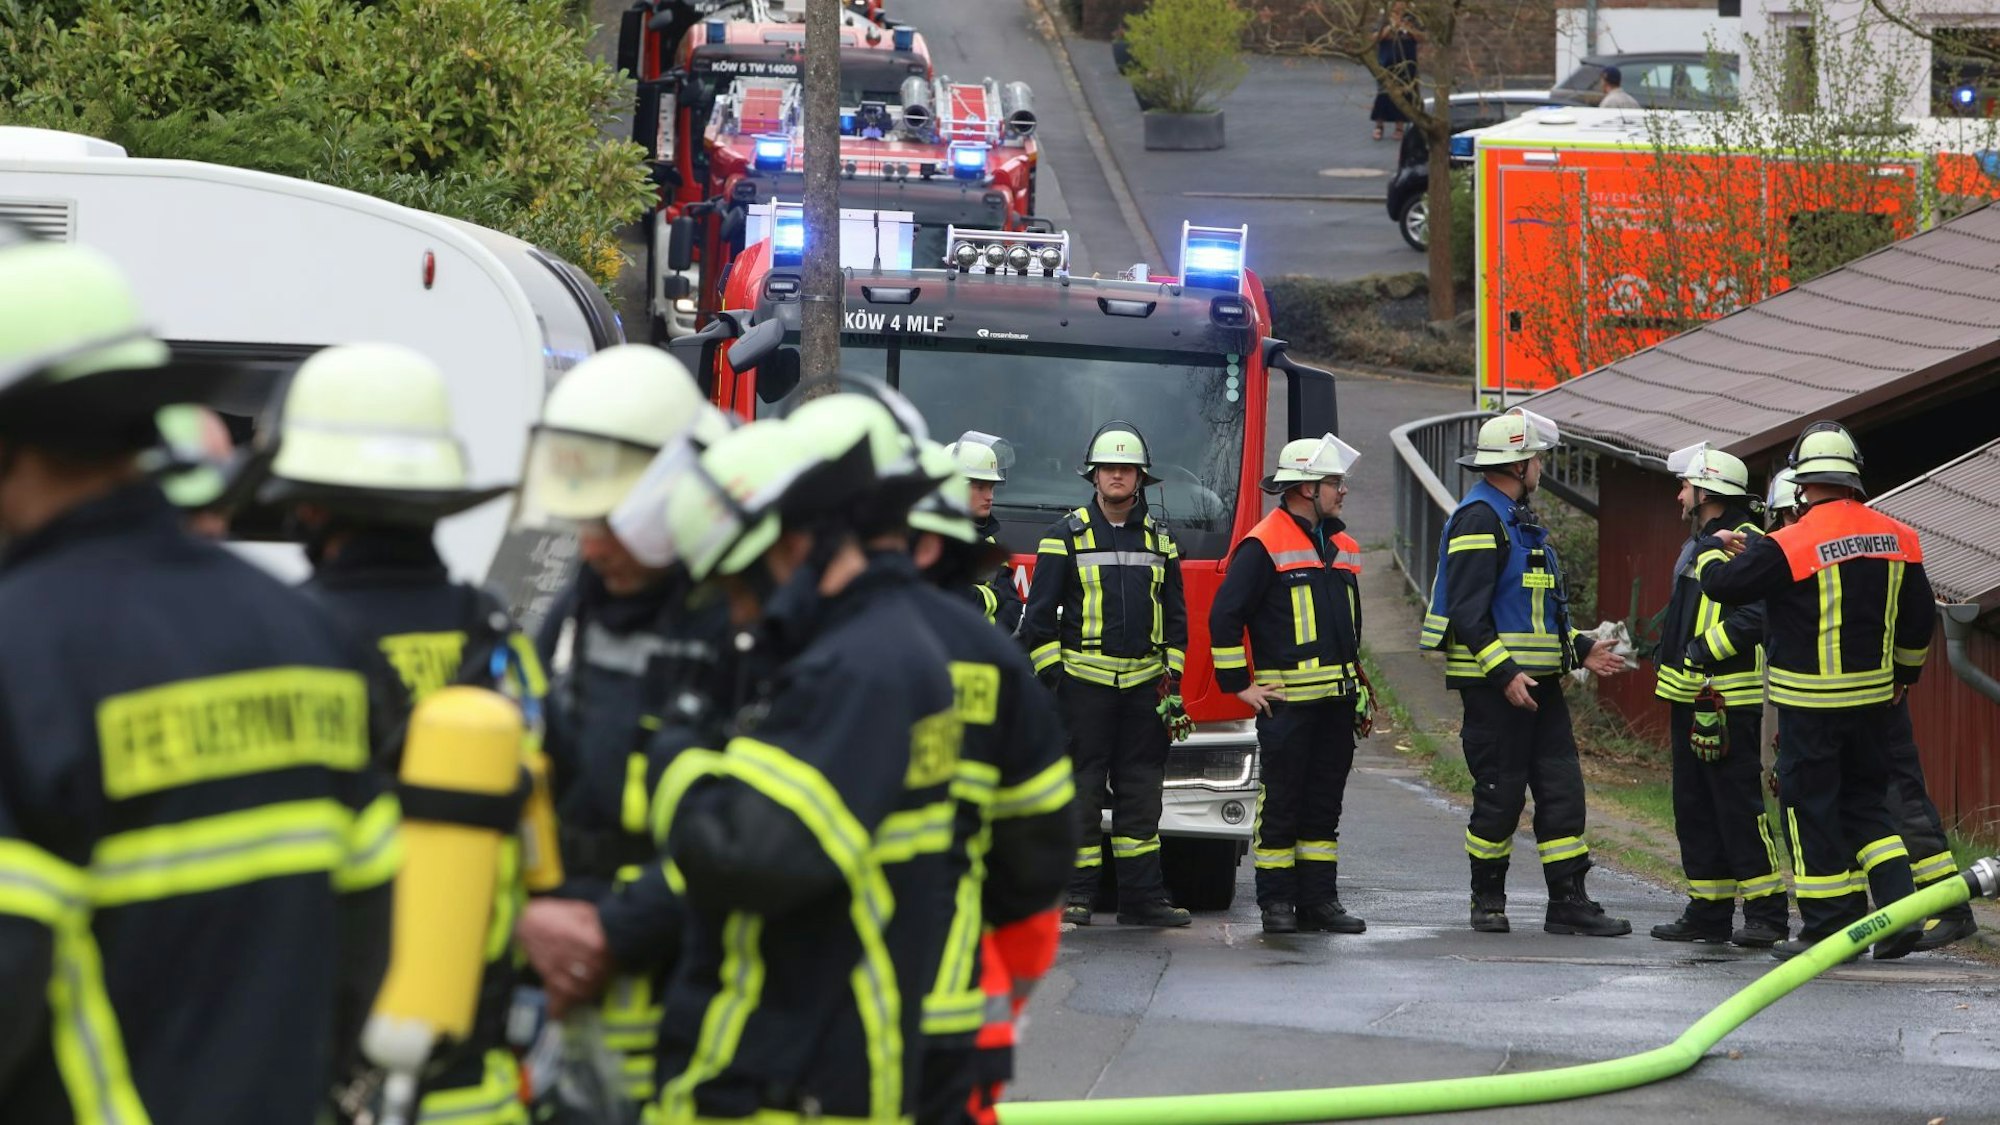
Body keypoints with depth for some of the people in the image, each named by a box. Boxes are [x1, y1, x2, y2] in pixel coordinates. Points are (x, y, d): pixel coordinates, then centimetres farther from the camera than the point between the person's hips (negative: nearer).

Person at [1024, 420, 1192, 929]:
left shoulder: (1160, 542, 14)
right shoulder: (1066, 537, 2)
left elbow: (1175, 618, 17)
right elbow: (1039, 615, 1)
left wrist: (1172, 680, 7)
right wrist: (1049, 678, -7)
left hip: (1144, 686, 4)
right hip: (1084, 681, -4)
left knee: (1141, 792, 4)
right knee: (1081, 792, -4)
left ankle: (1142, 896, 6)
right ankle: (1075, 895, -1)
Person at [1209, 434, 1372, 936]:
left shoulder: (1342, 547, 16)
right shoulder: (1264, 547, -8)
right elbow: (1224, 617, -10)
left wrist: (1358, 688, 22)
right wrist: (1239, 685, -11)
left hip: (1335, 702, 7)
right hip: (1286, 700, -7)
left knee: (1325, 804, 8)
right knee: (1280, 802, -2)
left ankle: (1319, 899, 12)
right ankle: (1277, 903, 3)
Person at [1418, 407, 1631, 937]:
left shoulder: (1521, 520, 19)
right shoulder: (1479, 520, -13)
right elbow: (1468, 611, -20)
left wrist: (1580, 649, 20)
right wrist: (1504, 673, -24)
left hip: (1538, 680, 9)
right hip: (1493, 682, -9)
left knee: (1561, 787, 3)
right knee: (1501, 793, -3)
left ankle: (1568, 902, 2)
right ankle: (1488, 900, 11)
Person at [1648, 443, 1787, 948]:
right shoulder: (1699, 545, 19)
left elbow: (1752, 620, -24)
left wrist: (1703, 653, -23)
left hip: (1729, 701, -11)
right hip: (1691, 698, 11)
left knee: (1739, 806, -11)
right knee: (1695, 809, 12)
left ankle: (1767, 913, -8)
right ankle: (1708, 913, 16)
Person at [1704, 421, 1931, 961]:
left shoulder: (1790, 546, -16)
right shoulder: (1896, 538, 2)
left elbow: (1723, 586, -9)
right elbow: (1919, 618, 11)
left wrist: (1729, 552, 14)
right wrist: (1904, 674, 27)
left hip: (1810, 703, -6)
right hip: (1872, 695, 6)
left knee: (1811, 806, 3)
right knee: (1866, 802, 16)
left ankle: (1828, 925, 5)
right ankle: (1899, 907, 4)